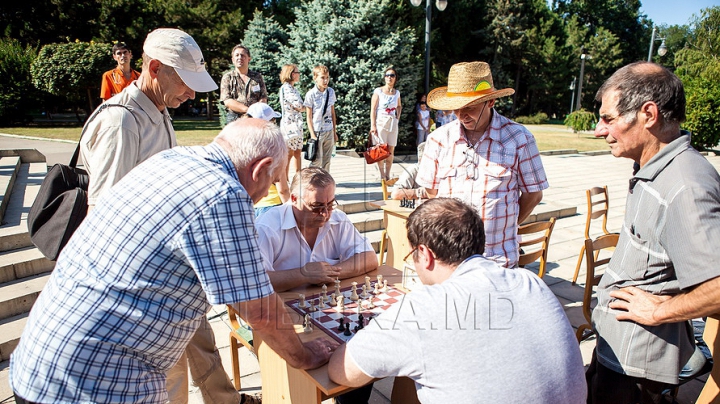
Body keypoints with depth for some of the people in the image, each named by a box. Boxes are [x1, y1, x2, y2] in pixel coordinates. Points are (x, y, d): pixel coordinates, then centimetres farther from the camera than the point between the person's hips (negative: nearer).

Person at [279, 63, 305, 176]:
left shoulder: (293, 89, 17)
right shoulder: (286, 88, -12)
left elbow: (300, 106, 13)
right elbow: (298, 106, -15)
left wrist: (302, 107, -6)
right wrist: (306, 107, 2)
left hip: (297, 124, 9)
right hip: (289, 124, -9)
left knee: (298, 152, 11)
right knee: (289, 153, -6)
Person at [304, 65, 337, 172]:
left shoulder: (331, 92, 6)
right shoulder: (310, 94, -8)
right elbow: (309, 116, -7)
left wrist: (335, 131, 13)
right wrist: (313, 135, -12)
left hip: (329, 131, 5)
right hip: (317, 131, -4)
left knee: (327, 161, 9)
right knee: (317, 161, -6)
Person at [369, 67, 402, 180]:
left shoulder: (397, 92, 10)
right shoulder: (378, 91, -3)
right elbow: (373, 109, -6)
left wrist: (398, 117, 14)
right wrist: (373, 125, -13)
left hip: (392, 123, 4)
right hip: (380, 123, -4)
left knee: (391, 150, 4)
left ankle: (388, 175, 12)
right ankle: (382, 176, 0)